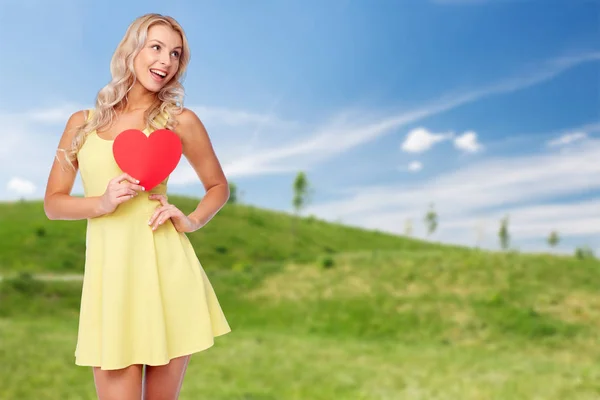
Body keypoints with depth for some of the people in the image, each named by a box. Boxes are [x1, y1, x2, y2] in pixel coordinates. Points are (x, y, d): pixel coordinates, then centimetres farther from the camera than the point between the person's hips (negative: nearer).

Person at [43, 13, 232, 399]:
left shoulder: (181, 120, 6)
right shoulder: (82, 123, 10)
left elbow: (218, 186, 16)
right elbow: (53, 203, 11)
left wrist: (192, 220, -3)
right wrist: (102, 203, -8)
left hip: (165, 269, 0)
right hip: (109, 271, 1)